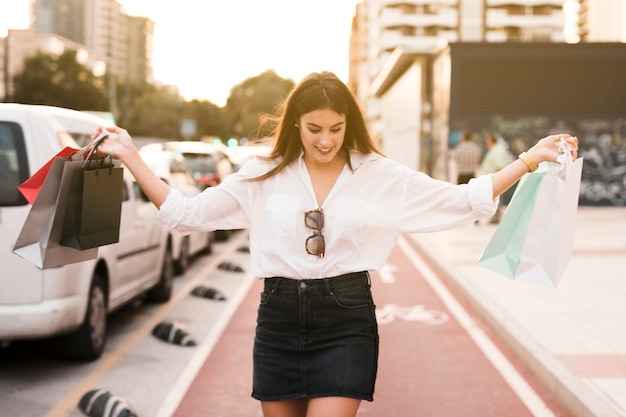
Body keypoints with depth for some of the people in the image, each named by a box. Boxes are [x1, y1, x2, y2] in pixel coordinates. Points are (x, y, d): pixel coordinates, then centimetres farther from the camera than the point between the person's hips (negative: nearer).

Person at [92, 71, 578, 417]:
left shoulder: (380, 175, 0)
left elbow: (463, 201, 1)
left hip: (345, 321, -2)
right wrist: (130, 156, 0)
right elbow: (185, 213, 4)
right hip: (279, 319, 2)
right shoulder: (264, 176, 2)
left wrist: (530, 159, -4)